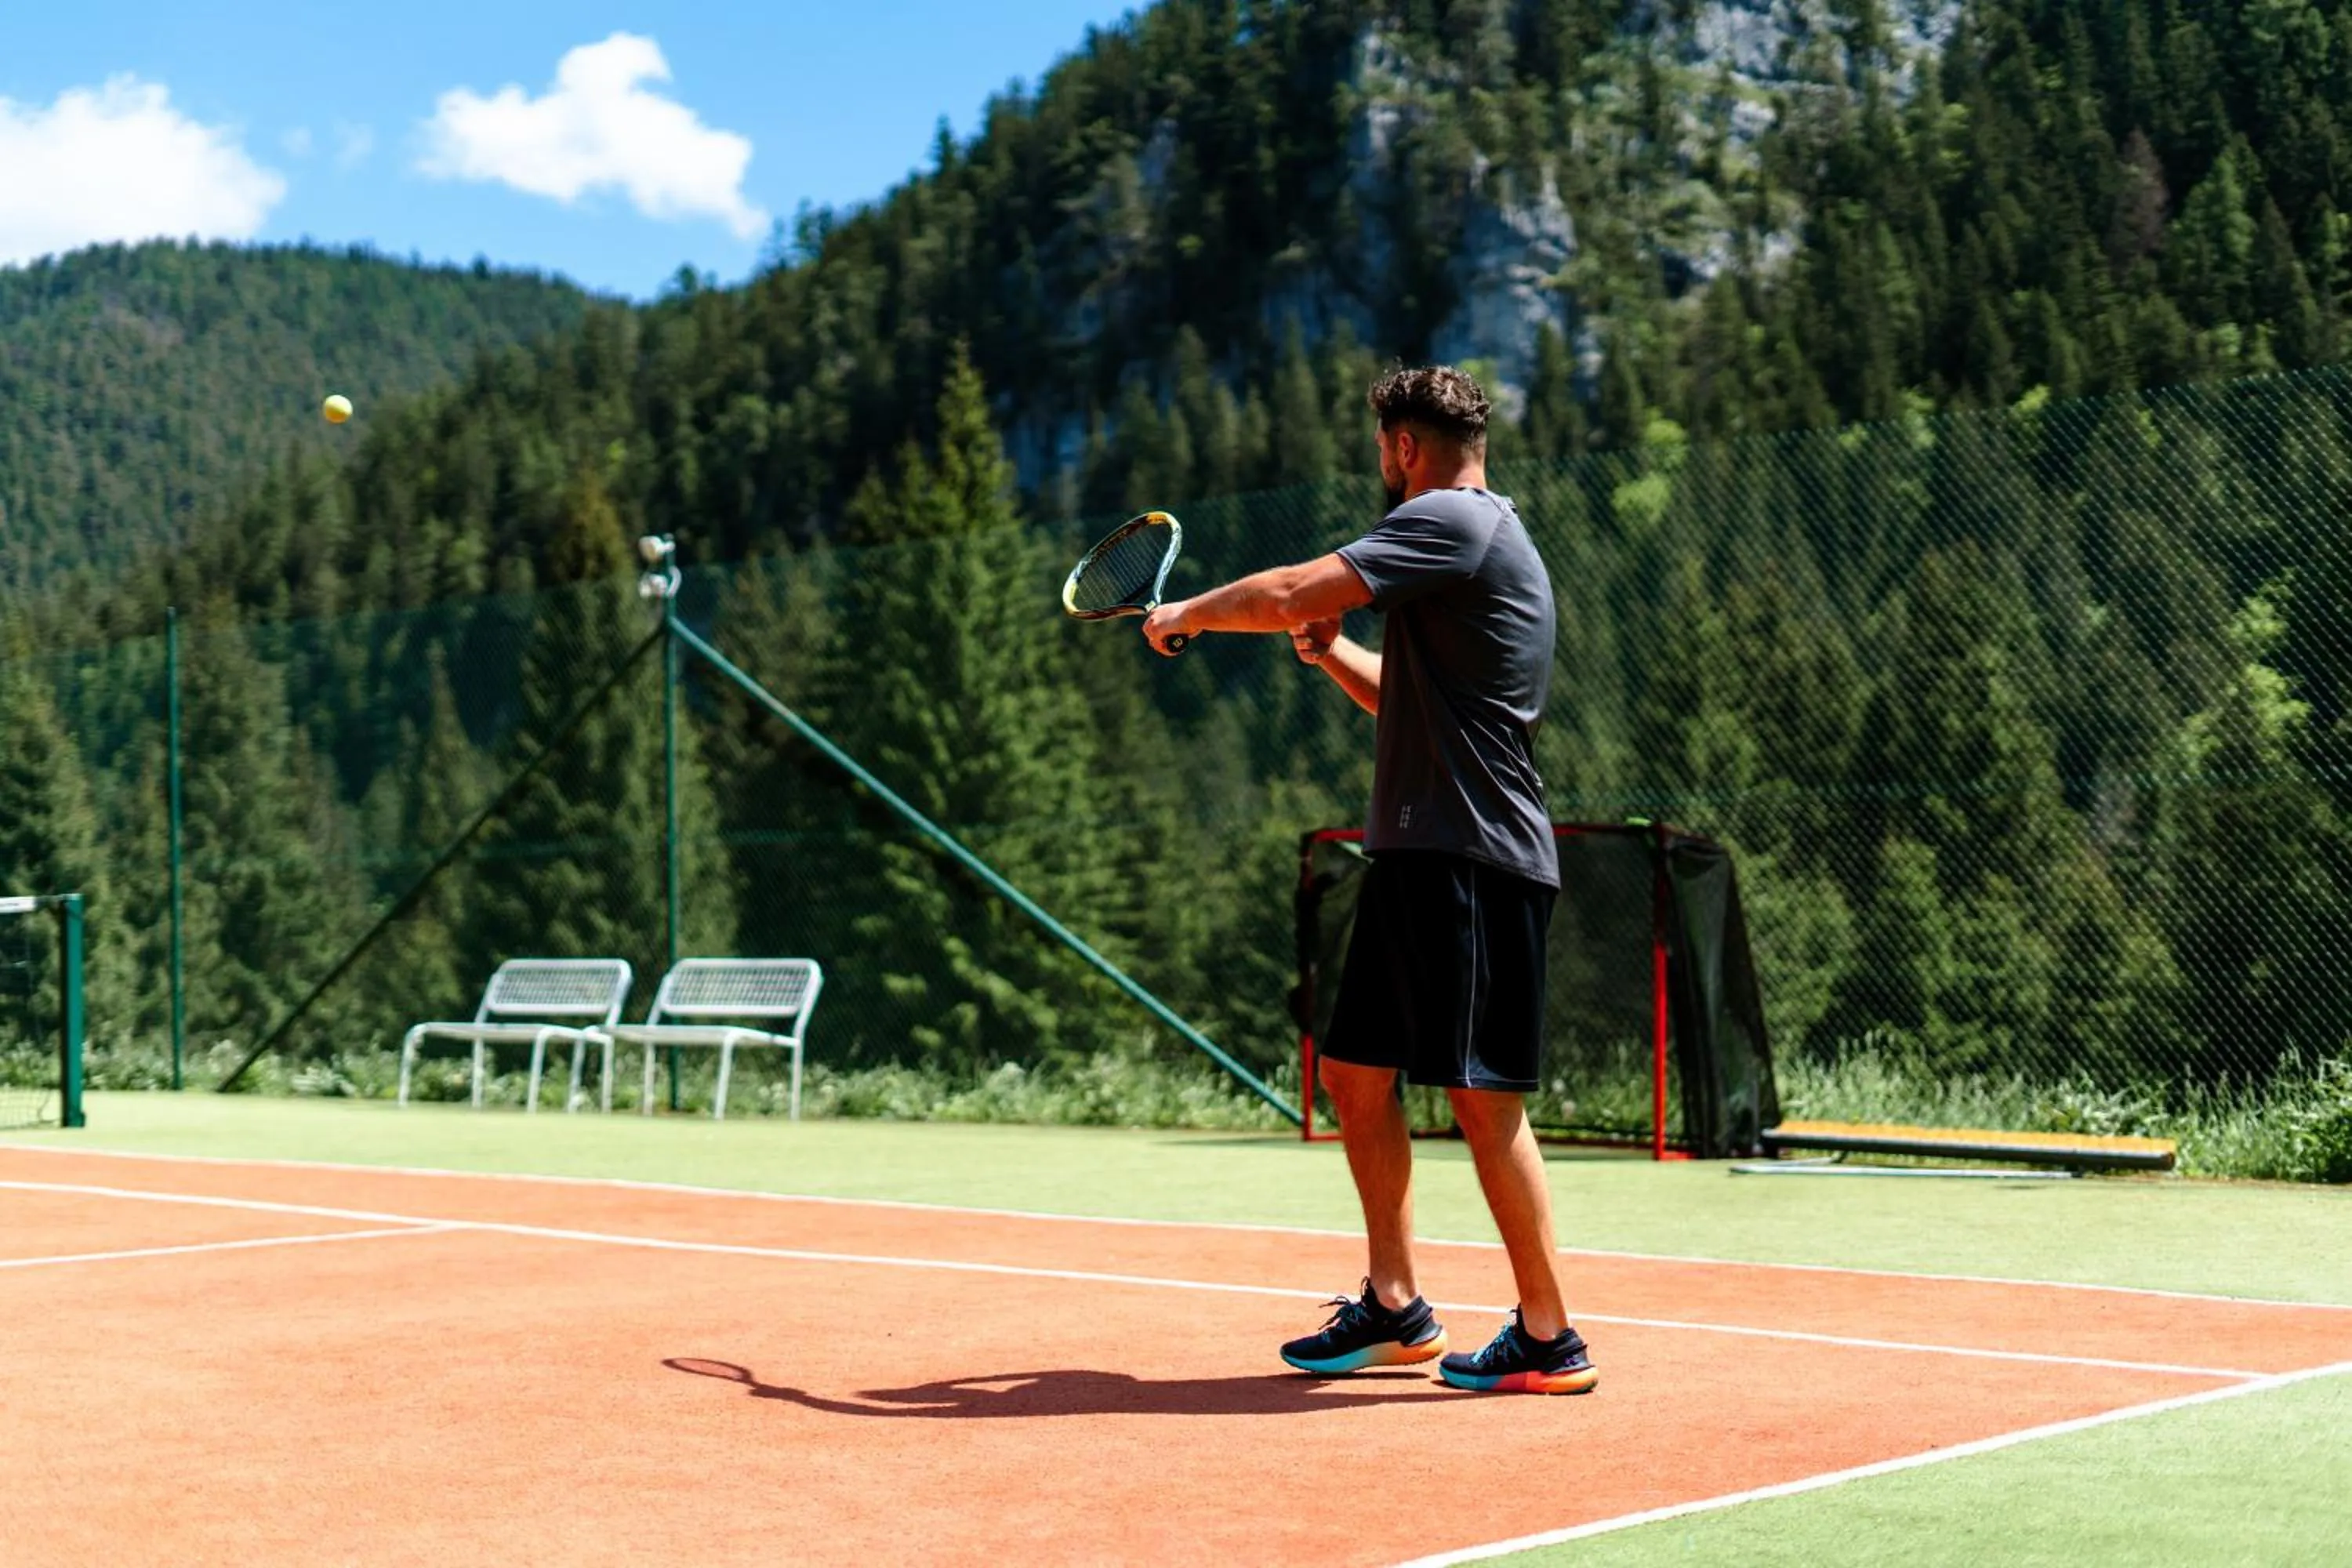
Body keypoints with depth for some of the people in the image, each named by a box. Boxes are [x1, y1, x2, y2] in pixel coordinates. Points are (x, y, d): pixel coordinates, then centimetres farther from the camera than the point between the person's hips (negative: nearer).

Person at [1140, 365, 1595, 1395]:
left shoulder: (1454, 519, -10)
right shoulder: (1467, 539, 23)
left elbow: (1288, 594, -18)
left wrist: (1185, 614, 0)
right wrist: (1332, 653, 16)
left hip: (1475, 860, -10)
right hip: (1416, 857, 11)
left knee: (1480, 1097, -8)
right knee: (1356, 1075, 13)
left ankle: (1548, 1340, -2)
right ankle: (1394, 1309, 21)